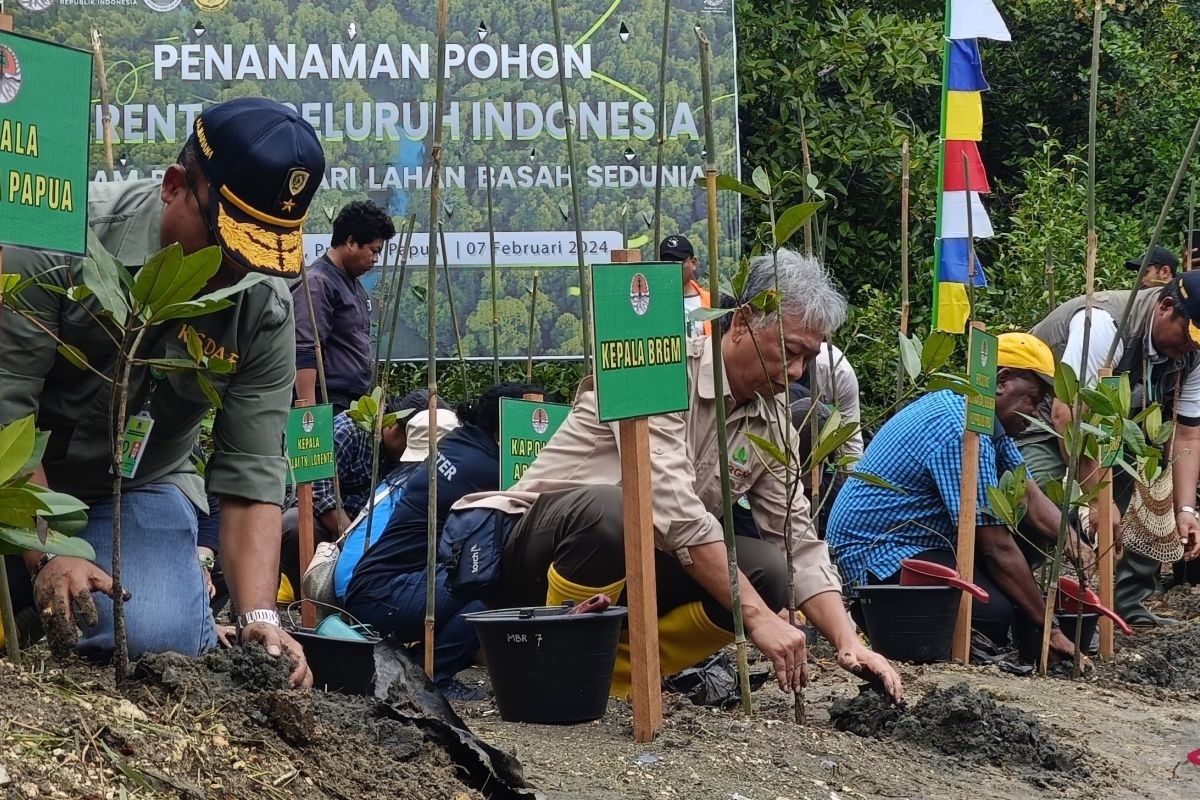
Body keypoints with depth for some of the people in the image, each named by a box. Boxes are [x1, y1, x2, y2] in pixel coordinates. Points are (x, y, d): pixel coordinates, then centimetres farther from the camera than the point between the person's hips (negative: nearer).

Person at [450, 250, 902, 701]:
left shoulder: (771, 416, 4)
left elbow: (799, 541, 3)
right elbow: (673, 511, -30)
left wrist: (848, 643, -12)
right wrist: (756, 616, -34)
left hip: (636, 569, 7)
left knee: (766, 571, -17)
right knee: (609, 510, -40)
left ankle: (615, 669, -11)